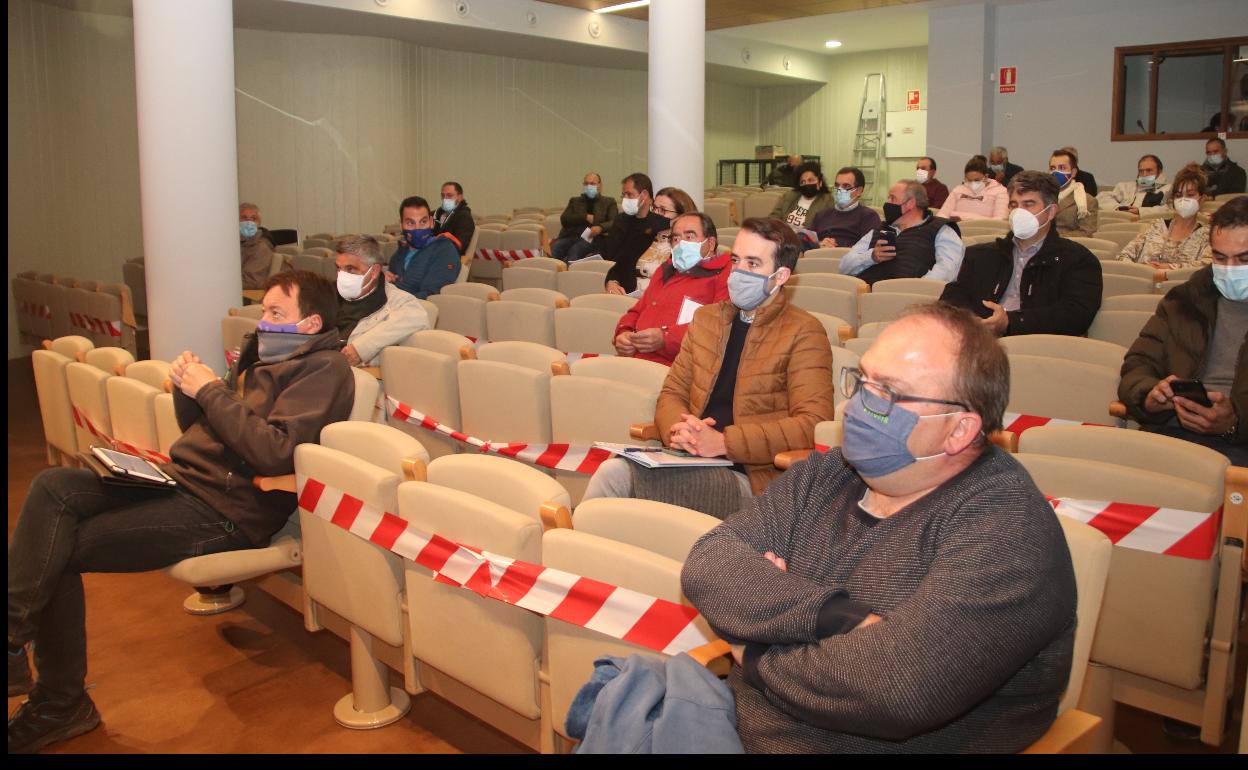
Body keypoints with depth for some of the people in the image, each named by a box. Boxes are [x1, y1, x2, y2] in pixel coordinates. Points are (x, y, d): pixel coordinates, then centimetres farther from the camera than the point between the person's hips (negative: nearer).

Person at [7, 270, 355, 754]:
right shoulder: (266, 355, 18)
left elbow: (274, 452, -22)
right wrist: (187, 386, 2)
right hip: (181, 480, 9)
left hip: (226, 512, -9)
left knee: (58, 551, -16)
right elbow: (198, 426, 23)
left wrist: (210, 391, -15)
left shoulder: (323, 369, -8)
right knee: (53, 487, -11)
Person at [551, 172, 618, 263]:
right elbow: (564, 219, 11)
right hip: (570, 236, 3)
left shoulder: (609, 202, 19)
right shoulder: (575, 201, 26)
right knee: (553, 248, -30)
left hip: (591, 238, -3)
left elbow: (614, 222, 4)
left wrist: (600, 227, -18)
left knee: (575, 249, -37)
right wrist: (585, 217, -2)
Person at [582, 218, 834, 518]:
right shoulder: (706, 318, 19)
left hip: (749, 477, -5)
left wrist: (723, 442, -17)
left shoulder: (803, 333, -1)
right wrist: (677, 429, -7)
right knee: (612, 469, -28)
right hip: (688, 459, 5)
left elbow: (813, 425, -11)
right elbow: (672, 394, 18)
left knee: (615, 477, -27)